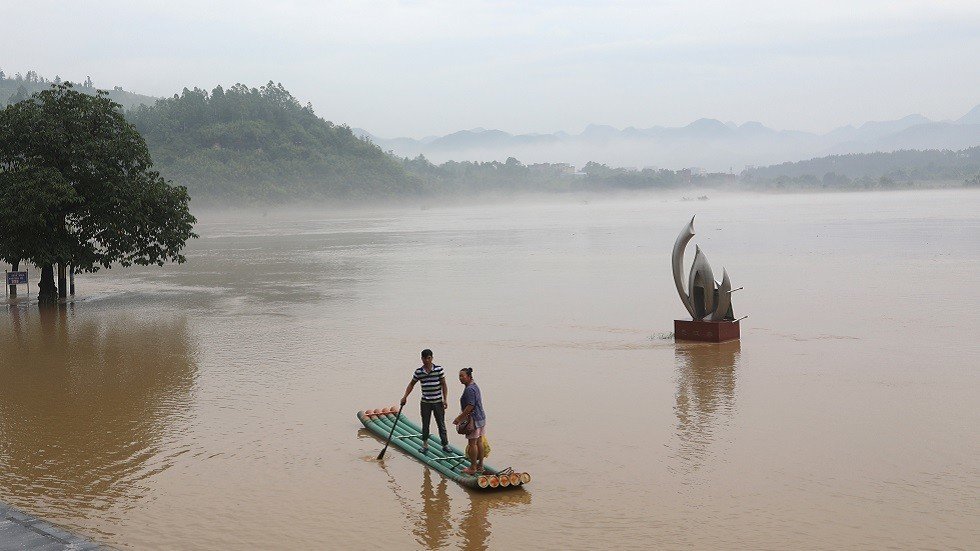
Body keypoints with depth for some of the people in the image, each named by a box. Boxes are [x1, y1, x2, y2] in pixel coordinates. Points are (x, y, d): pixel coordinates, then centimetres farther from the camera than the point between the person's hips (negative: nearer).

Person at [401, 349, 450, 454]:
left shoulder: (439, 369, -8)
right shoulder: (418, 372, -3)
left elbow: (444, 385, -4)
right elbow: (412, 384, 10)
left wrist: (445, 399, -9)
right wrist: (405, 397, 3)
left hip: (438, 402, -1)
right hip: (425, 403, 1)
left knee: (441, 424, 6)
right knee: (425, 425, 10)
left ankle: (445, 445, 15)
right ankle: (425, 445, 21)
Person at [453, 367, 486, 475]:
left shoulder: (469, 389, -19)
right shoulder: (475, 386, 14)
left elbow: (470, 406, -24)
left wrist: (460, 418, -17)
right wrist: (461, 417, 26)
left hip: (474, 420, -10)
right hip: (481, 417, 10)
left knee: (472, 443, -3)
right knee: (479, 442, 14)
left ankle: (473, 468, 3)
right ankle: (480, 466, 21)